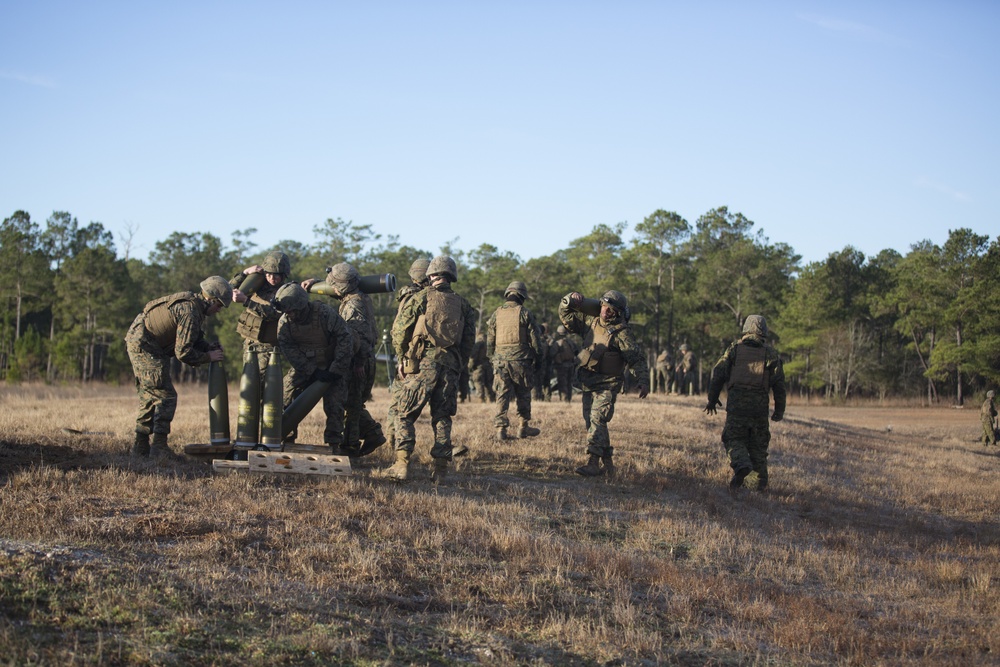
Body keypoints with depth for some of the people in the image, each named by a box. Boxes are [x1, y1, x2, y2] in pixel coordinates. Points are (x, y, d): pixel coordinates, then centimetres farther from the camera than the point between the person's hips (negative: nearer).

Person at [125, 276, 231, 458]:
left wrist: (211, 347, 0)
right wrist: (208, 357, -10)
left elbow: (195, 340, 18)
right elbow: (183, 352, -22)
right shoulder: (190, 311, -22)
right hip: (144, 346, -11)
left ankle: (141, 446, 19)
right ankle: (159, 447, -8)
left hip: (137, 343, 11)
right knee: (165, 396, -8)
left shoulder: (192, 303, 10)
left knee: (149, 396, 15)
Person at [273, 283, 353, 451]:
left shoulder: (325, 314, -26)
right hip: (303, 366, 3)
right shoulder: (284, 321, -15)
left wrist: (336, 371, -22)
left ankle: (333, 445, 0)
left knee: (334, 405, -10)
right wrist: (312, 372, -22)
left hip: (331, 366, -3)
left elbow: (346, 340, -23)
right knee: (286, 398, -6)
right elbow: (287, 349, -16)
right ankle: (286, 440, 6)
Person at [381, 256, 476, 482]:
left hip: (422, 362, -3)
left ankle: (402, 464, -7)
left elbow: (399, 330, 1)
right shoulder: (463, 305, 13)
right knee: (442, 417, 10)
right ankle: (440, 469, 5)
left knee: (405, 415, 3)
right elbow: (469, 341, 10)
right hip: (450, 365, 3)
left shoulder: (421, 298, 2)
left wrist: (403, 356, 15)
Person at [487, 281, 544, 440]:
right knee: (523, 395, 12)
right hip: (521, 361, -2)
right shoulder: (525, 313, -2)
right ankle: (524, 427, 18)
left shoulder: (496, 314, 7)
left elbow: (489, 341, 11)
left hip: (500, 360, 2)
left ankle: (501, 429, -5)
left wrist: (492, 359, 20)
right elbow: (535, 340, -2)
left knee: (502, 395, 2)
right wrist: (539, 361, 7)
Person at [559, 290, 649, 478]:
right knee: (591, 422, 10)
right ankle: (607, 463, 19)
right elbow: (566, 317, 17)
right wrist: (570, 301, -2)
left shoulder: (622, 332, -11)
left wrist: (643, 380, -25)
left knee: (597, 419, -20)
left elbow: (637, 359, -14)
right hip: (588, 383, 7)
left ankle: (594, 462, -26)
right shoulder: (591, 322, 9)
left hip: (607, 385, -7)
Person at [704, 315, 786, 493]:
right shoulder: (770, 353, 7)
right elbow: (779, 383, 5)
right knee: (758, 444, 13)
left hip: (736, 405, -1)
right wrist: (779, 410, 13)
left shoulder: (734, 349, 7)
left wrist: (712, 400, 10)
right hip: (760, 405, 1)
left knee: (734, 440, 4)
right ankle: (762, 483, 17)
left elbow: (718, 374, 2)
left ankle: (741, 465, -24)